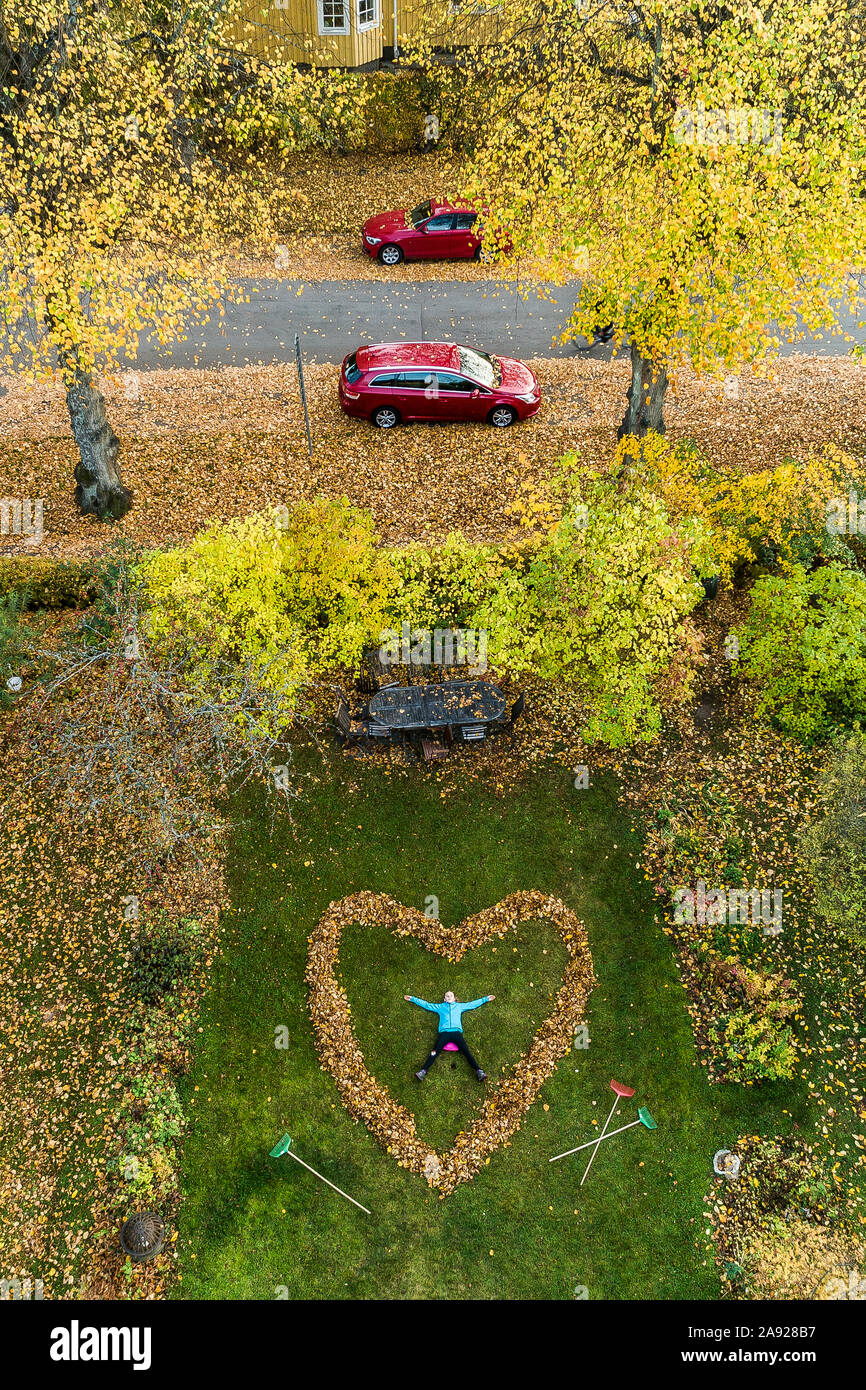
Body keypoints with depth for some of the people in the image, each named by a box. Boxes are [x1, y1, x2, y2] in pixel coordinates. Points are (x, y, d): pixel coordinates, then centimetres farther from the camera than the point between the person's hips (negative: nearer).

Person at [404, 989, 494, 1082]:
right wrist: (412, 999, 29)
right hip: (444, 1032, 0)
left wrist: (486, 999, 36)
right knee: (435, 1052, -21)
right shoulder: (440, 1007, 27)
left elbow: (473, 1004, 34)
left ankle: (479, 1072, -29)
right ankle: (423, 1071, -33)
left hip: (457, 1032, 0)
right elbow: (426, 1004, 30)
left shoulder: (460, 1006, 28)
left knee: (467, 1052, -19)